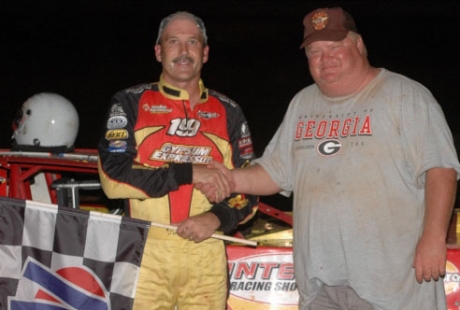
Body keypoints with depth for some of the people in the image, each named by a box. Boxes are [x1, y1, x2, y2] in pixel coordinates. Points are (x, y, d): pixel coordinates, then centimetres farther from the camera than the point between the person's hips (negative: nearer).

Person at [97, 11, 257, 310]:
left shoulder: (228, 112, 11)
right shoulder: (130, 103, 4)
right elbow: (113, 176, -9)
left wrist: (217, 218, -8)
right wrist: (189, 172, -14)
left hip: (206, 254, 2)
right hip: (145, 252, -2)